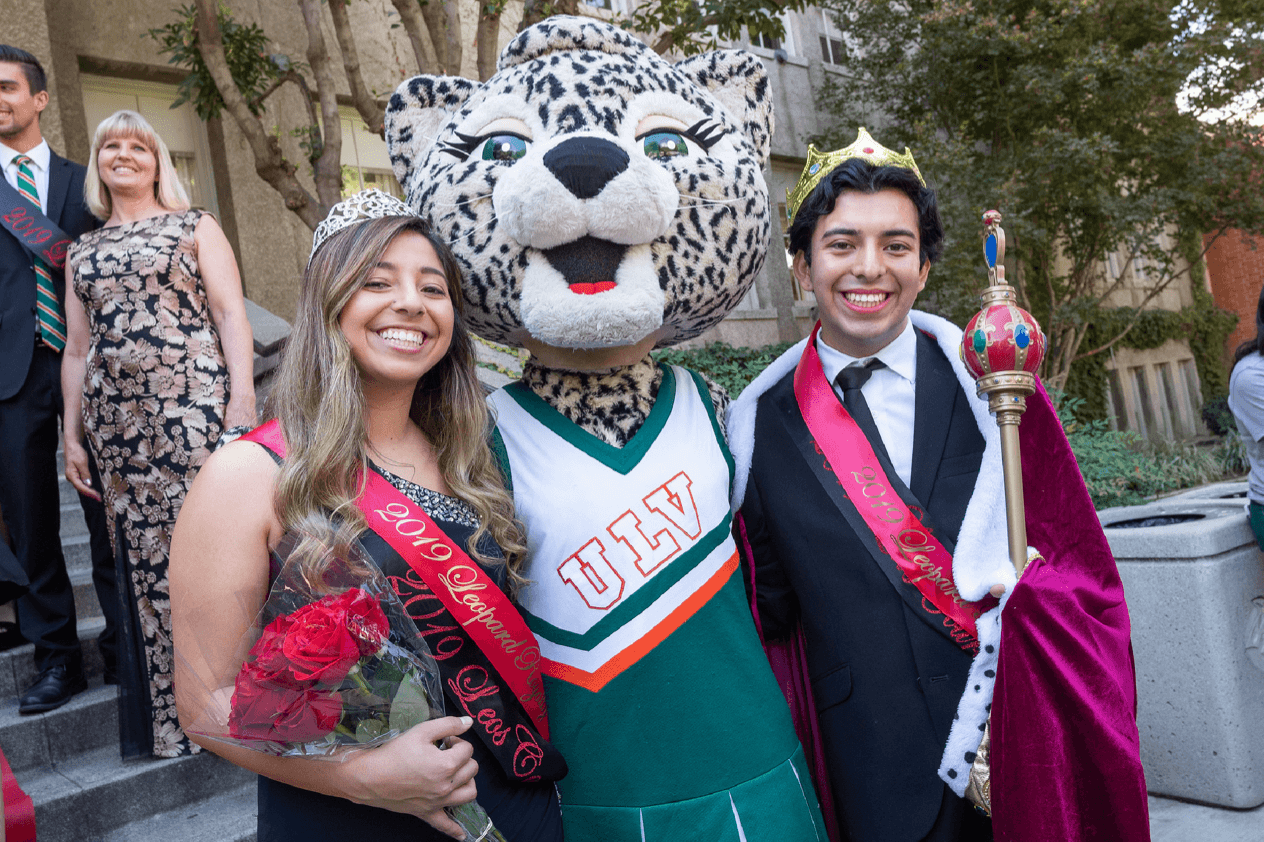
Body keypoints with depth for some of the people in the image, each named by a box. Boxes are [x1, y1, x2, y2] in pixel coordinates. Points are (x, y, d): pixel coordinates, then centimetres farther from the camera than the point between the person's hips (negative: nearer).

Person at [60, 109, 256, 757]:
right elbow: (77, 349, 20)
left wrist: (242, 402, -14)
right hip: (115, 423, 4)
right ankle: (166, 720, 14)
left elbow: (232, 316, -1)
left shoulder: (195, 228, 9)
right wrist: (71, 436, 14)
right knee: (140, 559, 4)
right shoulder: (82, 253, 21)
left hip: (192, 406, -4)